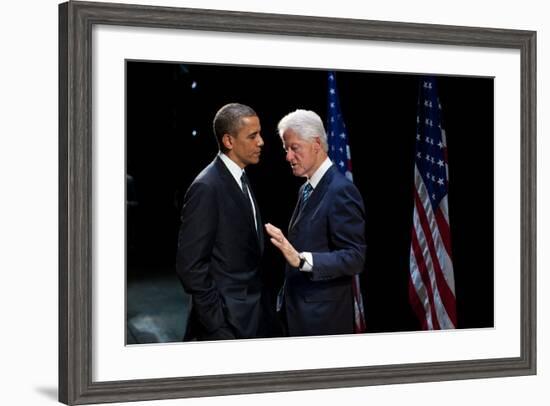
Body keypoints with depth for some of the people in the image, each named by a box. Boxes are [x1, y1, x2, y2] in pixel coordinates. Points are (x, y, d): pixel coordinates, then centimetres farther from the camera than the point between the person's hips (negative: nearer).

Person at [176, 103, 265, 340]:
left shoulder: (239, 179, 11)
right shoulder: (206, 188, -17)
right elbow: (190, 265, -18)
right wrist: (217, 324, -18)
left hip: (248, 318, 8)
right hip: (225, 322, -8)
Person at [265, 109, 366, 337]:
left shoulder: (341, 191, -14)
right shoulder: (307, 189, 14)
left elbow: (354, 258, -19)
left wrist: (301, 259, -30)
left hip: (323, 319, -8)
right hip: (298, 314, 8)